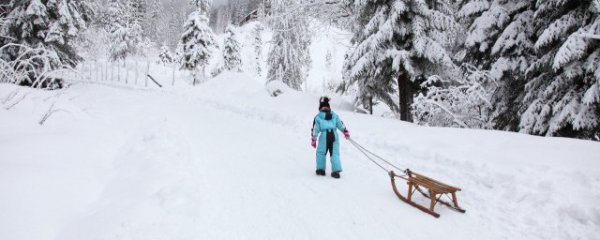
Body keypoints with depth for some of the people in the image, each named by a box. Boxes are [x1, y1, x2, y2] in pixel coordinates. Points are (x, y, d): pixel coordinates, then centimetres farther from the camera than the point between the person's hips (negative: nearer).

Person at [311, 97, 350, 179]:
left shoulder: (318, 117, 8)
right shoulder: (334, 115, 15)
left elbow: (315, 129, 6)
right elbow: (341, 125, 15)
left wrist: (313, 140, 9)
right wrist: (346, 132, 26)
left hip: (324, 136, -2)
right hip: (334, 135, 2)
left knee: (321, 152, 14)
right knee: (335, 153, 5)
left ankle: (321, 169, 17)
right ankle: (336, 171, -3)